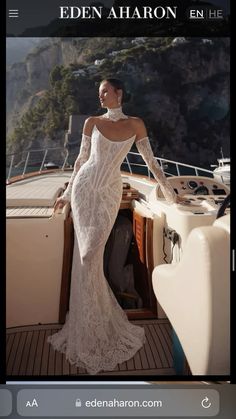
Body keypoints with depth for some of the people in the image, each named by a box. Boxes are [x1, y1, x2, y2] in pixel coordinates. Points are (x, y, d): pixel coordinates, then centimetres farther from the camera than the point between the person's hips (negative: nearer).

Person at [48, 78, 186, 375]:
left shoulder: (135, 124, 4)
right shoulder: (92, 122, 7)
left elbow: (150, 160, 7)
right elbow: (82, 159, 12)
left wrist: (169, 193, 8)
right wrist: (67, 193, 14)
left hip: (109, 192, -2)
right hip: (84, 187, 2)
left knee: (91, 256, -7)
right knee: (85, 256, 1)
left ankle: (95, 330, 13)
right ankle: (91, 328, 18)